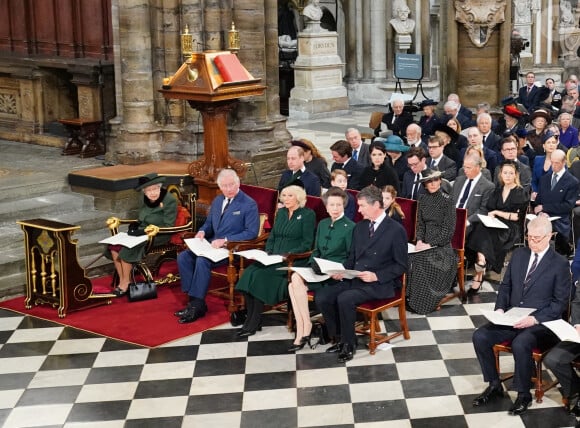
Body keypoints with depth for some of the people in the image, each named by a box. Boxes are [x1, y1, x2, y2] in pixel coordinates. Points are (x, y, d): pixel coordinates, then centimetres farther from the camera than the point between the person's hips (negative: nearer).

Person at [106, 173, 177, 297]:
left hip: (158, 236, -7)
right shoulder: (145, 199, 8)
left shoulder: (169, 200, -13)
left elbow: (169, 226, -13)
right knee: (114, 246, -14)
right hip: (142, 232, 7)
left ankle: (126, 283, -11)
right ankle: (121, 280, -7)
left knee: (127, 249, -26)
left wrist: (155, 229, -27)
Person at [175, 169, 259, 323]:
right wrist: (202, 231, 0)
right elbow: (209, 223, 25)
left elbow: (252, 232, -14)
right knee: (183, 257, -13)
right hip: (213, 244, 8)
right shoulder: (217, 201, 14)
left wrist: (225, 240, -21)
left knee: (202, 261, -31)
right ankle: (193, 299, -10)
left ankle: (197, 305, -21)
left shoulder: (249, 205, -8)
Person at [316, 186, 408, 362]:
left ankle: (349, 343, -11)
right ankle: (339, 337, 3)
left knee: (345, 299, -31)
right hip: (355, 279, 7)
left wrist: (376, 275, -18)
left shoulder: (396, 230, -7)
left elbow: (401, 265, -7)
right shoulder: (360, 227, 14)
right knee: (321, 297, -14)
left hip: (380, 284, -7)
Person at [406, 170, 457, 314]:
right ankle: (409, 299, -16)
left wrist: (430, 245, -15)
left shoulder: (447, 201, -6)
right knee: (409, 258, -25)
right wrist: (419, 240, -5)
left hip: (442, 245, -4)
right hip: (425, 243, 4)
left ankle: (420, 304, -18)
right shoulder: (422, 199, 10)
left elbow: (449, 230, -9)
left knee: (422, 261, -30)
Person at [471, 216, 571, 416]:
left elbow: (560, 302, -6)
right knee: (480, 336, -18)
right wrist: (500, 308, -2)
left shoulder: (560, 264, -5)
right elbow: (505, 285, 17)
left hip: (540, 323, -5)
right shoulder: (519, 254, 11)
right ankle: (494, 385, 1)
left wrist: (535, 319, -19)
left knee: (520, 344, -36)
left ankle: (523, 394, -13)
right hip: (511, 318, 6)